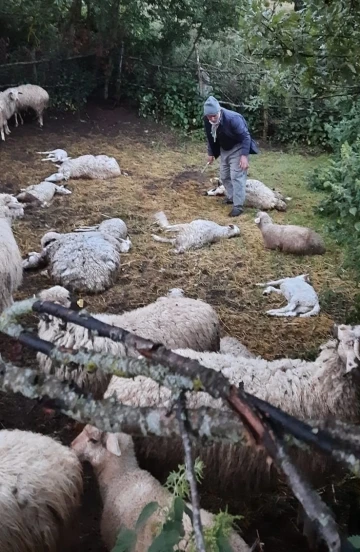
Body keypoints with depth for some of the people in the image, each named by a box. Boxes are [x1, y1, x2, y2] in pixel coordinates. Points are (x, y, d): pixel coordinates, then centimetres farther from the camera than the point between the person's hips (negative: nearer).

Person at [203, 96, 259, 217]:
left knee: (237, 176, -12)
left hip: (237, 148, -7)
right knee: (224, 176, 15)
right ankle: (231, 197, 35)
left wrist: (244, 155, -33)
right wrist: (211, 153, 11)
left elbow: (246, 137, -27)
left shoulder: (233, 118, -32)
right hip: (224, 149, 7)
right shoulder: (207, 120, -14)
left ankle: (238, 206, -7)